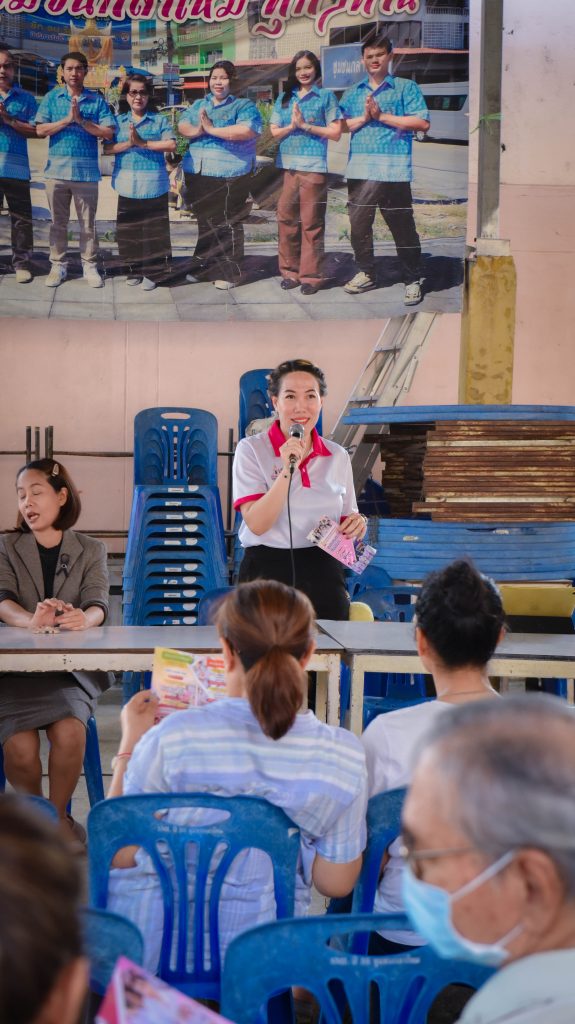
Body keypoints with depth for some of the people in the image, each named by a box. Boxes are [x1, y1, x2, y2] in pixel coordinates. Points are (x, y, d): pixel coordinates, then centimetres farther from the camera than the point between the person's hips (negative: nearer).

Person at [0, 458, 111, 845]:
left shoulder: (90, 550, 11)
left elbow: (98, 605, -5)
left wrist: (83, 619, -32)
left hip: (72, 667, 0)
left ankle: (57, 815, -2)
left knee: (69, 733, -29)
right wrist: (31, 621, -33)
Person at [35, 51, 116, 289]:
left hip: (86, 171, -1)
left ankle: (90, 266, 12)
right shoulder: (52, 97, 5)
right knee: (58, 222, 7)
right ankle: (58, 266, 15)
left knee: (88, 223, 5)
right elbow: (41, 130, -2)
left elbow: (108, 133, -5)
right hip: (57, 169, 1)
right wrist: (66, 120, -12)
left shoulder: (97, 100, 3)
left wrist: (81, 120, -12)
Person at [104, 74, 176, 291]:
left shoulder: (159, 120, 3)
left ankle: (152, 272, 7)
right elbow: (107, 148, 0)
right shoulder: (118, 121, 9)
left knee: (153, 230, 0)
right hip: (127, 186, 2)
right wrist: (128, 144, -14)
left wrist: (143, 143, -15)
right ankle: (135, 269, 20)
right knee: (129, 230, 7)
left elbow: (171, 145, -10)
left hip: (154, 185, -2)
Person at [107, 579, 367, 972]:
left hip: (148, 954, -2)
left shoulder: (172, 739, -21)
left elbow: (118, 854, -9)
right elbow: (337, 882, -3)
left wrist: (131, 743, 1)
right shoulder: (343, 754, -14)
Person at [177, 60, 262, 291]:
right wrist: (196, 131, -15)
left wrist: (212, 129, -18)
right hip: (197, 174, 6)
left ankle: (229, 273, 5)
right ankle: (201, 265, 28)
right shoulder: (198, 105, 17)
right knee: (204, 222, 16)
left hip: (228, 176, -6)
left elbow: (247, 130, -21)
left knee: (226, 224, -3)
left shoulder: (243, 106, -3)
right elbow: (182, 125, 8)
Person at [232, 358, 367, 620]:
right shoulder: (251, 449, -3)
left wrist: (356, 525, -4)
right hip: (268, 572, -3)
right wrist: (287, 470, -21)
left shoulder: (338, 456, 9)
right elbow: (256, 524, -13)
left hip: (324, 577, 4)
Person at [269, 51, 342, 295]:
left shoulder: (325, 96, 4)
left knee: (311, 222, -3)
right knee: (286, 219, 3)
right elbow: (274, 132, 11)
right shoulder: (284, 97, 15)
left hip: (314, 167, -4)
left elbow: (335, 133, -1)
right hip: (287, 166, 4)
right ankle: (290, 271, 13)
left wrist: (305, 125, -8)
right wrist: (292, 125, -8)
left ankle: (311, 275, 1)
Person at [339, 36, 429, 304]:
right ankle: (366, 274, 21)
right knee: (358, 223, 5)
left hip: (393, 170, -4)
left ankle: (413, 281, 6)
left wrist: (382, 116, -8)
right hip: (360, 169, 4)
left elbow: (423, 123, -6)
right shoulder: (353, 93, 19)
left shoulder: (406, 88, 5)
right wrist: (364, 118, -6)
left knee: (402, 226, -2)